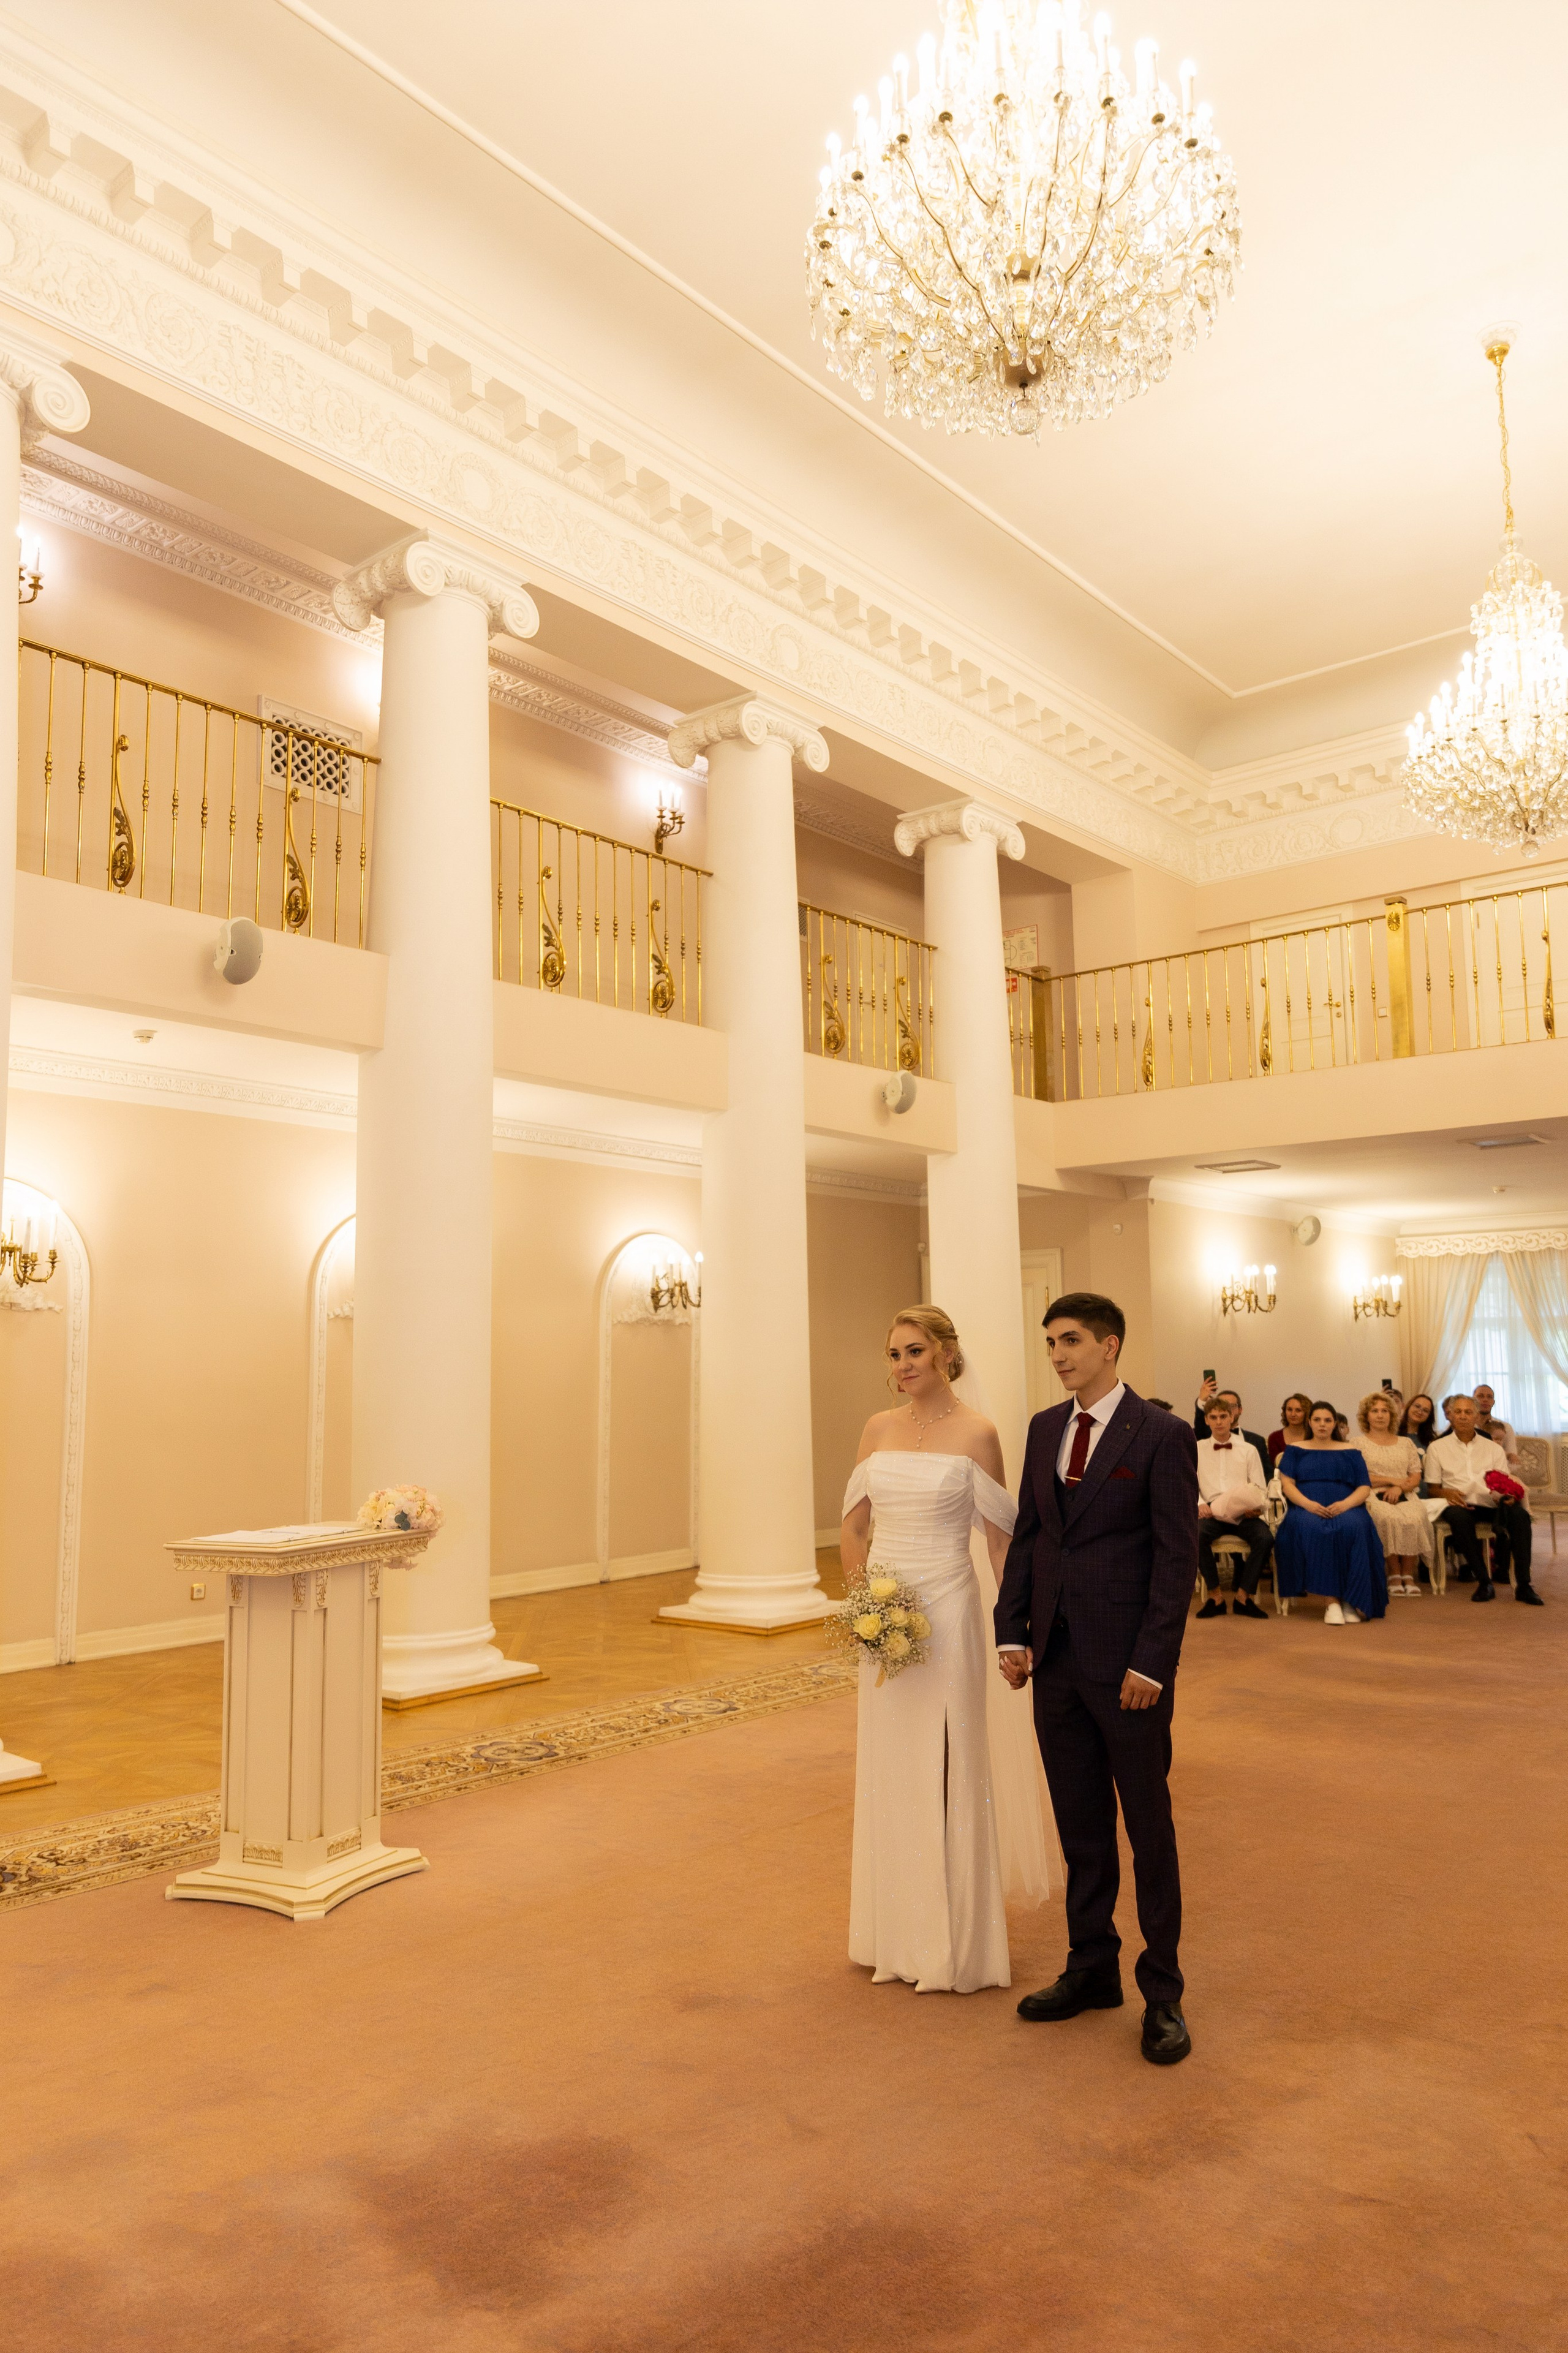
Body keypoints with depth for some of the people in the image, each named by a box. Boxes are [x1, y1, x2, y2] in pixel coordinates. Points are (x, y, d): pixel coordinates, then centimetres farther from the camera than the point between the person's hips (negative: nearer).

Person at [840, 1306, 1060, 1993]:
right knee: (886, 1768, 12)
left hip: (946, 1612, -5)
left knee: (946, 1769, 3)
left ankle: (953, 1942, 19)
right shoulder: (878, 1429, 6)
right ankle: (893, 1933, 28)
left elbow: (1001, 1539, -5)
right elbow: (853, 1526, 12)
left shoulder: (975, 1434, -7)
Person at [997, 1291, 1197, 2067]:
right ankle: (1091, 1970, 30)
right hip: (1055, 1659, 6)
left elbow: (1177, 1557, -11)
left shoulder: (1162, 1435, -10)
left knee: (1148, 1827, 7)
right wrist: (1012, 1633, 3)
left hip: (1127, 1666, -5)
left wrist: (1151, 1663, -15)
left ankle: (1162, 1992, 21)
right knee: (1080, 1826, 15)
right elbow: (1026, 1535, 10)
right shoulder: (1044, 1428, 8)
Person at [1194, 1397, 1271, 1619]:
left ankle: (1243, 1597, -15)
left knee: (1263, 1538, -31)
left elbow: (1260, 1488, 10)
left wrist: (1257, 1507, -11)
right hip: (1213, 1511, -1)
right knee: (1197, 1535, -34)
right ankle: (1215, 1596, -18)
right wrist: (1199, 1504, -12)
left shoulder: (1248, 1450, 16)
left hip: (1245, 1512, 1)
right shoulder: (1197, 1449, 15)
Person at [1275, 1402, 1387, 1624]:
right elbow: (1287, 1484, 5)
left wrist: (1345, 1504, -12)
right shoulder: (1295, 1451, 18)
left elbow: (1365, 1488, 9)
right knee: (1311, 1529, -37)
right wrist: (1309, 1504, -15)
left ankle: (1350, 1601, -30)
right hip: (1307, 1509, -1)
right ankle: (1334, 1601, -36)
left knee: (1352, 1529, -36)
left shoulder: (1349, 1452, 19)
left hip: (1346, 1509, 1)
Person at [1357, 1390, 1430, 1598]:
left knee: (1414, 1519, -32)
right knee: (1389, 1519, -35)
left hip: (1404, 1496, 3)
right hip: (1373, 1496, -2)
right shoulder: (1358, 1443, 10)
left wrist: (1399, 1488, -9)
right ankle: (1394, 1576, -25)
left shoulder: (1406, 1443, 21)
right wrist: (1392, 1480, -4)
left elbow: (1416, 1477, 11)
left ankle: (1408, 1576, -24)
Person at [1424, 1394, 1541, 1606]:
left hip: (1491, 1505, 2)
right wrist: (1447, 1493, -13)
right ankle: (1484, 1582, -31)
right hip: (1460, 1505, -2)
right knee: (1458, 1516, -38)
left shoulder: (1493, 1448, 22)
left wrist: (1508, 1495, -10)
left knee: (1520, 1514, -31)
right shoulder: (1437, 1447, 15)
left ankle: (1523, 1585, -28)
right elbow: (1432, 1487, 10)